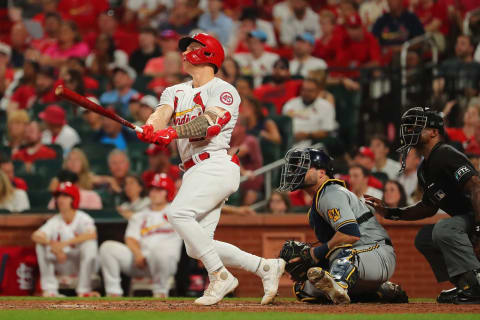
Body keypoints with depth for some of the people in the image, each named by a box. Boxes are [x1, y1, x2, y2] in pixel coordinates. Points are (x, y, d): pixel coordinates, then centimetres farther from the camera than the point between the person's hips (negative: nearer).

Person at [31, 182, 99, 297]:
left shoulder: (83, 219, -11)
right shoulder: (54, 221, -1)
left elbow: (92, 234, -34)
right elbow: (35, 236, -17)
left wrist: (65, 243, -41)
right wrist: (53, 244, -38)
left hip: (82, 265, -3)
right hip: (62, 267, 3)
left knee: (89, 243, -32)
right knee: (41, 244, -17)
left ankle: (84, 291, -25)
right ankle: (49, 289, -14)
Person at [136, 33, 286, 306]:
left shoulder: (223, 91, 0)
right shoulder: (175, 92, 21)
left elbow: (210, 123, -19)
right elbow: (163, 114, 0)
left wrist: (174, 132, -34)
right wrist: (149, 129, -24)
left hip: (217, 165, -8)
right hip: (195, 171, 8)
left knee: (179, 213, -28)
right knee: (197, 248, 1)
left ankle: (220, 276, -21)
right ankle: (266, 267, 11)